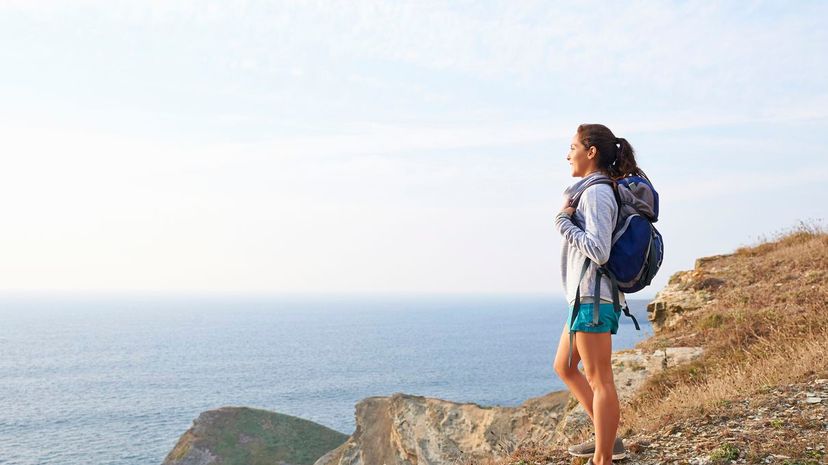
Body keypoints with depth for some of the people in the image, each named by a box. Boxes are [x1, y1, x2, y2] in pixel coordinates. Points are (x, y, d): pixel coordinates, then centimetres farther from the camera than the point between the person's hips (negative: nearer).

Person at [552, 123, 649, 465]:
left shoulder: (596, 193, -14)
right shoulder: (591, 191, 15)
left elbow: (598, 251, -23)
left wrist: (564, 222, -14)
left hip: (592, 298, -11)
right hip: (583, 297, 11)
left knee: (599, 380, -5)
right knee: (564, 367, 20)